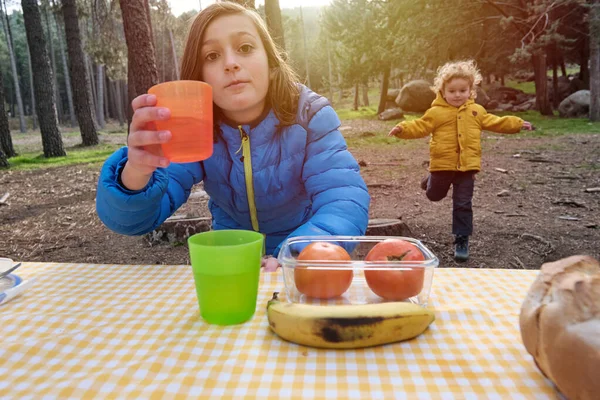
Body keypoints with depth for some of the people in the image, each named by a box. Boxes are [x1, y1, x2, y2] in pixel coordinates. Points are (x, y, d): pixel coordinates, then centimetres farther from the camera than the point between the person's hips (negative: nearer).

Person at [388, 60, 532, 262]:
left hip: (467, 166, 2)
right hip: (442, 164, -1)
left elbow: (494, 123, 18)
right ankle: (431, 181, 55)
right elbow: (420, 127, -8)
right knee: (435, 195, 19)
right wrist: (402, 129, -24)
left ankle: (462, 239, 12)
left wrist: (517, 124, 16)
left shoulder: (476, 111, 8)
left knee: (463, 205, 2)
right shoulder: (436, 112, -4)